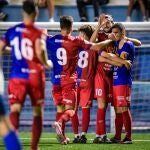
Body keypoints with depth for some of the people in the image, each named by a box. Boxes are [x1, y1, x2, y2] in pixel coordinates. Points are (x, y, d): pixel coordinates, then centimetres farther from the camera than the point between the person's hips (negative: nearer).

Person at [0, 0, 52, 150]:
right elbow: (40, 52, -22)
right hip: (35, 76, -2)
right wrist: (47, 64, -2)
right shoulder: (38, 33, -7)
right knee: (38, 113, 14)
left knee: (15, 110, -9)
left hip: (17, 76, 2)